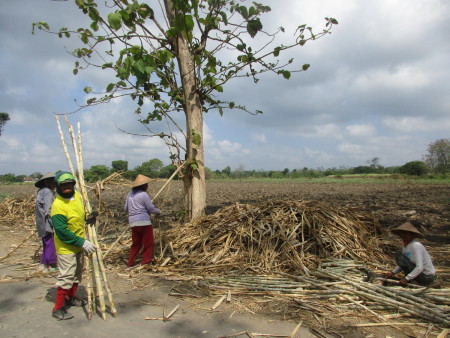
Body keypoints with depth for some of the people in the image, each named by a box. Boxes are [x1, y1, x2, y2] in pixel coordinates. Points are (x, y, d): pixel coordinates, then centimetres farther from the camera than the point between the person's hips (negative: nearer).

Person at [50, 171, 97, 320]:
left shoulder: (77, 196, -2)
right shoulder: (58, 205, -26)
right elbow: (62, 231, -27)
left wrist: (91, 217, -3)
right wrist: (82, 242, -27)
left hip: (79, 244, 9)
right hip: (66, 246, -8)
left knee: (77, 273, 20)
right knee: (66, 276, -5)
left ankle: (71, 298, 39)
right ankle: (58, 308, 10)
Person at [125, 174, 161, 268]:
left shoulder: (130, 194, 13)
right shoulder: (143, 194, -9)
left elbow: (126, 209, 18)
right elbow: (151, 208, -7)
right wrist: (158, 211, 11)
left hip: (133, 222, 8)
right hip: (143, 222, -8)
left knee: (136, 244, 17)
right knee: (148, 243, 2)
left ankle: (130, 264, 17)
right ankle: (145, 263, 2)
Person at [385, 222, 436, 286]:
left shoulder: (416, 245, -21)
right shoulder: (405, 246, 5)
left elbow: (420, 267, -27)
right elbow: (402, 264, 10)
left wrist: (406, 279, -26)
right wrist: (392, 273, -4)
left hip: (427, 277, -9)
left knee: (399, 255, -17)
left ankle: (413, 282, -10)